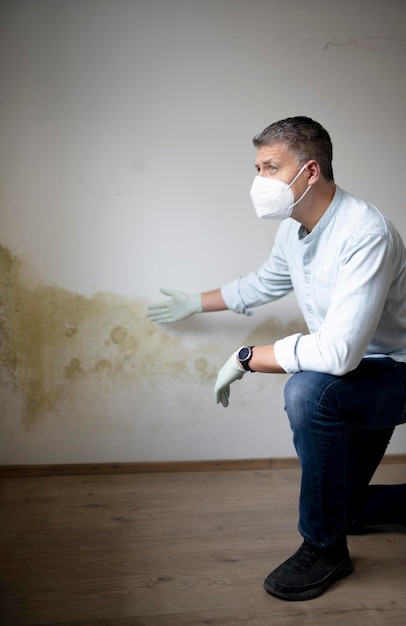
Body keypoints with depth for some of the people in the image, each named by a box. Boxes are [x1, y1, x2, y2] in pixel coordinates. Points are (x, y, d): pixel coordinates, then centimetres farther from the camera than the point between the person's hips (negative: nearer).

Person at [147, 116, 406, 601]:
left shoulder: (364, 234, -32)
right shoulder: (294, 228, -4)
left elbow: (338, 352, -40)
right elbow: (263, 284, 18)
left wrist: (245, 359, -28)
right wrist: (196, 303, 26)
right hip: (355, 380, 8)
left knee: (307, 390, -37)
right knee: (343, 510, 16)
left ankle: (325, 548, -17)